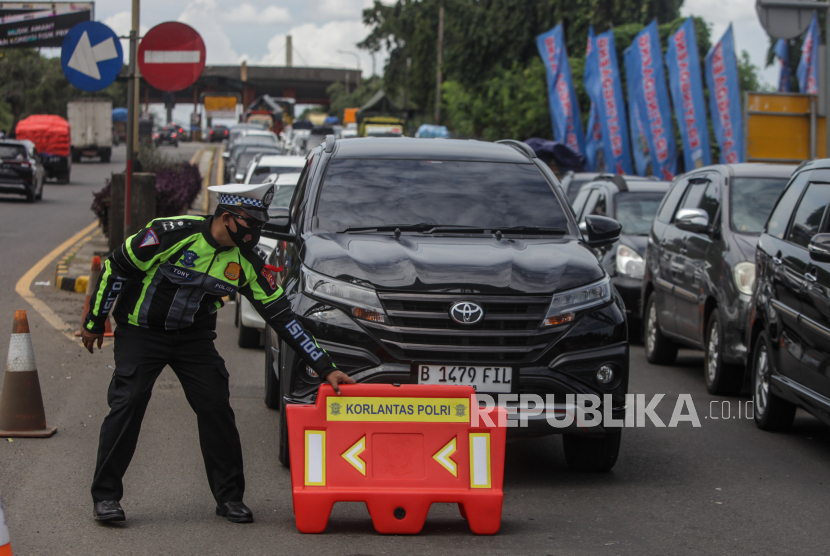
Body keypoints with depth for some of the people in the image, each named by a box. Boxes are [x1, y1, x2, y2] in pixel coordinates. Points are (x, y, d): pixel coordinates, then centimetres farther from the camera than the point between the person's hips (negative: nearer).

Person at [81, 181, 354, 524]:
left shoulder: (247, 260, -10)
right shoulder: (172, 234, -24)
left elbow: (281, 315, -5)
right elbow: (117, 267, -12)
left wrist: (324, 368, -8)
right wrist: (94, 323, -5)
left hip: (194, 337, 4)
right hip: (140, 332, -4)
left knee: (216, 408, -6)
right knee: (127, 405, -14)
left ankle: (229, 497, 7)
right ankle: (105, 496, -3)